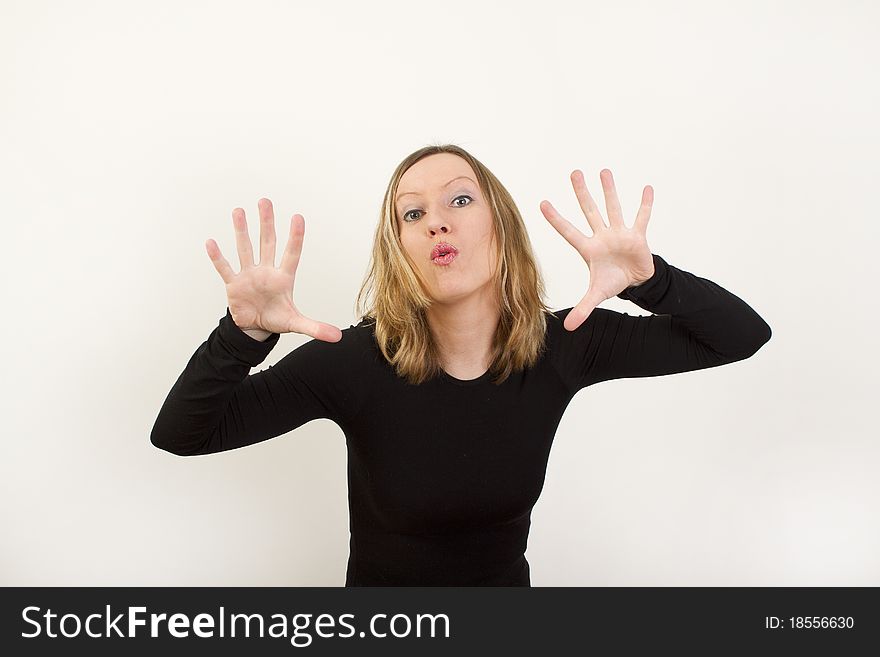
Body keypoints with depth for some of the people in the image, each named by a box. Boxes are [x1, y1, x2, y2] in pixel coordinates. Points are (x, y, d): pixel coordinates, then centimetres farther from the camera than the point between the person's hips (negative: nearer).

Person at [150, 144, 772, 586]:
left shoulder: (562, 344, -15)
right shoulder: (355, 359, -23)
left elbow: (744, 334, -12)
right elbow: (179, 434, -23)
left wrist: (649, 279, -30)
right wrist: (245, 333, -40)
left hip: (507, 580, 2)